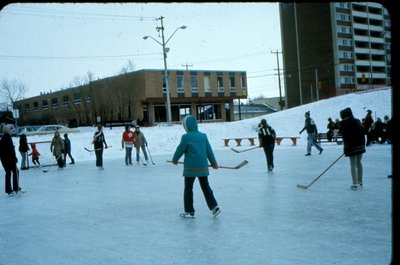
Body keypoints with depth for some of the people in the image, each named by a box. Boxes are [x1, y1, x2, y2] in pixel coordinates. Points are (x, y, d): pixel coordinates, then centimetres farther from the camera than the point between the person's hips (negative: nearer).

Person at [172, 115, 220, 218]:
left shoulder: (186, 137, -11)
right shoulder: (203, 136, 5)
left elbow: (180, 150, -4)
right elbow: (209, 150, 9)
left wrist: (175, 160, 15)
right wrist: (214, 163, 18)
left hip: (190, 168, -5)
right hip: (203, 167, 5)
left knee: (188, 188, 7)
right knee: (206, 187, 14)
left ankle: (189, 211, 11)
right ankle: (214, 206, 8)